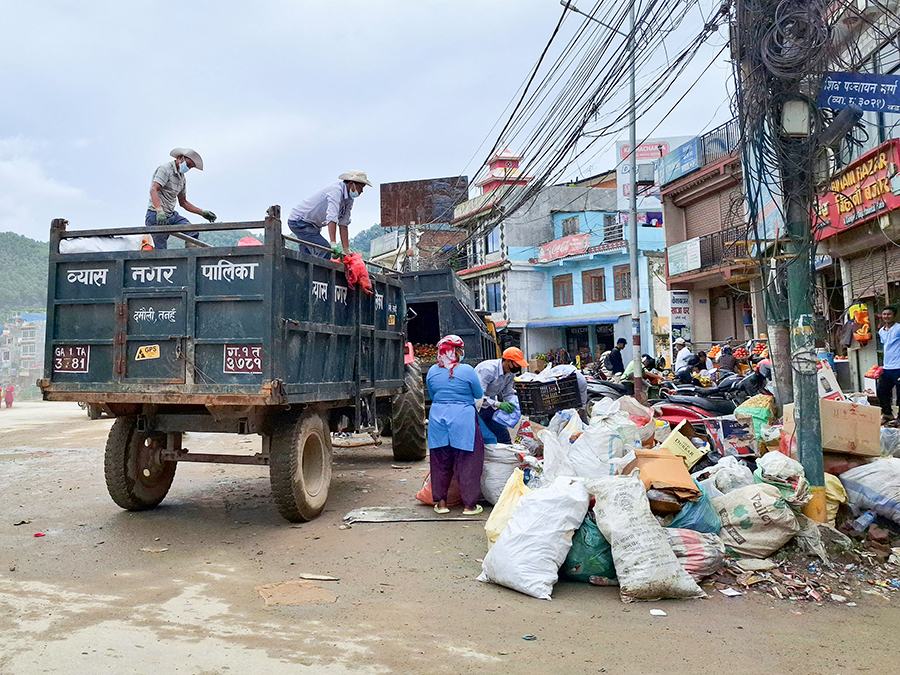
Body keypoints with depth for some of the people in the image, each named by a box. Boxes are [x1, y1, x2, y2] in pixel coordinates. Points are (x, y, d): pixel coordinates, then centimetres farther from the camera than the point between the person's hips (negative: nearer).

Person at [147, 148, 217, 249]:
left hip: (172, 215, 8)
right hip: (156, 215, -8)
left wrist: (203, 213, 16)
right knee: (160, 249, -9)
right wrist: (160, 211, -39)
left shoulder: (182, 178, 17)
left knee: (193, 233, -10)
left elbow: (183, 202, 24)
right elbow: (153, 190, -24)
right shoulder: (165, 169, -9)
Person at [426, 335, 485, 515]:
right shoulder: (467, 371, -9)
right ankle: (469, 504, 10)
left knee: (440, 462, 13)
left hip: (437, 417, 4)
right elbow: (479, 395, 2)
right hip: (462, 419, -4)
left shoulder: (432, 371, 3)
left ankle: (440, 502, 19)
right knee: (467, 462, 5)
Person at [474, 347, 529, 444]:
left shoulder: (511, 373, -4)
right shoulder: (488, 369, -30)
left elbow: (508, 393, 4)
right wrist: (498, 404, -42)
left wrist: (513, 405, -17)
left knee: (504, 436, 6)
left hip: (489, 407, 8)